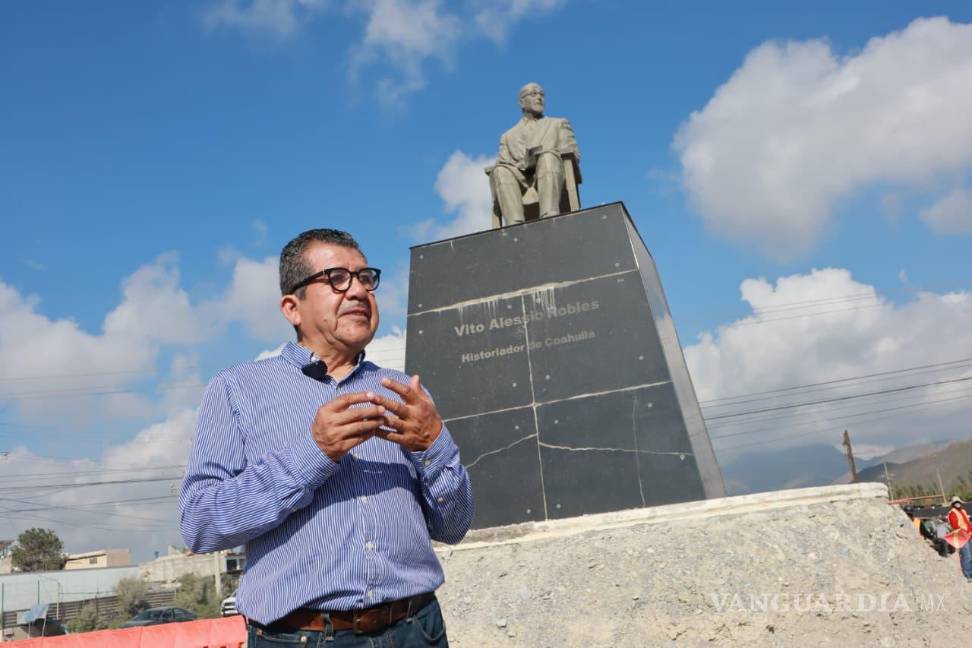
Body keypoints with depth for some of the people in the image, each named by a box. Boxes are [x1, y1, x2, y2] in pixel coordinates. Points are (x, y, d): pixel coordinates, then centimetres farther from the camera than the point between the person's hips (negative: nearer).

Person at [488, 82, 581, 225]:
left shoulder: (559, 124, 30)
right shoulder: (508, 136, 34)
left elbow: (573, 154, 14)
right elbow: (502, 164, 18)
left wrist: (543, 156, -5)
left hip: (551, 177, -1)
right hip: (520, 179, 1)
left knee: (548, 157, -35)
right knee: (501, 171, -32)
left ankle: (549, 218, -54)